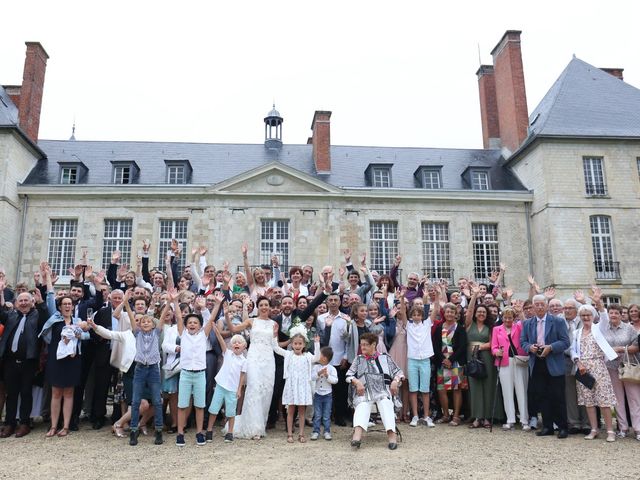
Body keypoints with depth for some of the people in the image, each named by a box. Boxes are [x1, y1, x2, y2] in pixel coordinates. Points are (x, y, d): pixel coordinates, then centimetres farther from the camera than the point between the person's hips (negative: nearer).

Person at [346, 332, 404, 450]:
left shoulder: (385, 358, 20)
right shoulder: (358, 359, 23)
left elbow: (398, 372, 18)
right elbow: (349, 375, 14)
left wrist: (395, 381, -4)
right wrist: (356, 382, -7)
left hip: (382, 390, 0)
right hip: (363, 391, 0)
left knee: (385, 404, -34)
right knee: (362, 406, -33)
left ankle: (391, 434, -46)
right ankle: (357, 434, -54)